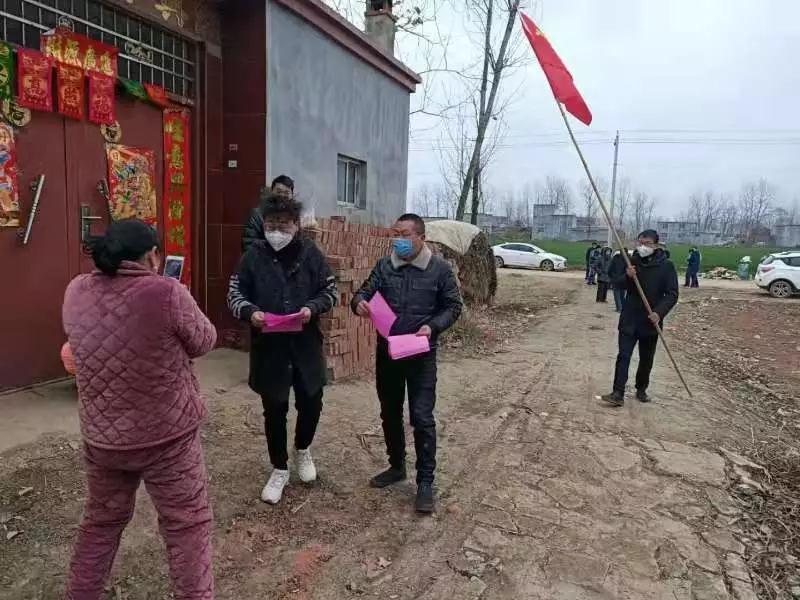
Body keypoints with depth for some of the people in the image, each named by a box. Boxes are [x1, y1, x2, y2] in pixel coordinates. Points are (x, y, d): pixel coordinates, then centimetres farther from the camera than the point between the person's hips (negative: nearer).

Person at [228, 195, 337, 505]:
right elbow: (235, 294, 1)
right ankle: (279, 470, 31)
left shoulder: (310, 253, -3)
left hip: (306, 345, 1)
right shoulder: (253, 255, -5)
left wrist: (312, 307, -18)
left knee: (311, 404, 11)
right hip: (268, 347, 0)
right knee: (274, 411, 10)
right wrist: (249, 311, -20)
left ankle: (303, 450, 43)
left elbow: (330, 291, 2)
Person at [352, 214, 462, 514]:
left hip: (421, 355, -4)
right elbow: (364, 291, 1)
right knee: (390, 413, 15)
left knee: (422, 418, -2)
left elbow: (453, 307, -1)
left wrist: (432, 326, -18)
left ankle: (425, 482, 12)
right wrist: (359, 302, -23)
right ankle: (396, 466, 35)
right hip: (386, 352, 4)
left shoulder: (440, 269, -5)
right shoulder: (384, 266, 3)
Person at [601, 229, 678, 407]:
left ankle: (641, 390, 30)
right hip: (630, 319, 1)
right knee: (623, 356, -7)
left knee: (646, 359, 13)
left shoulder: (666, 266, -7)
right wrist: (627, 277, -18)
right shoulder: (632, 261, 1)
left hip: (651, 321, -1)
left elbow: (672, 294, -8)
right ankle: (618, 393, -8)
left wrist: (659, 312, -23)